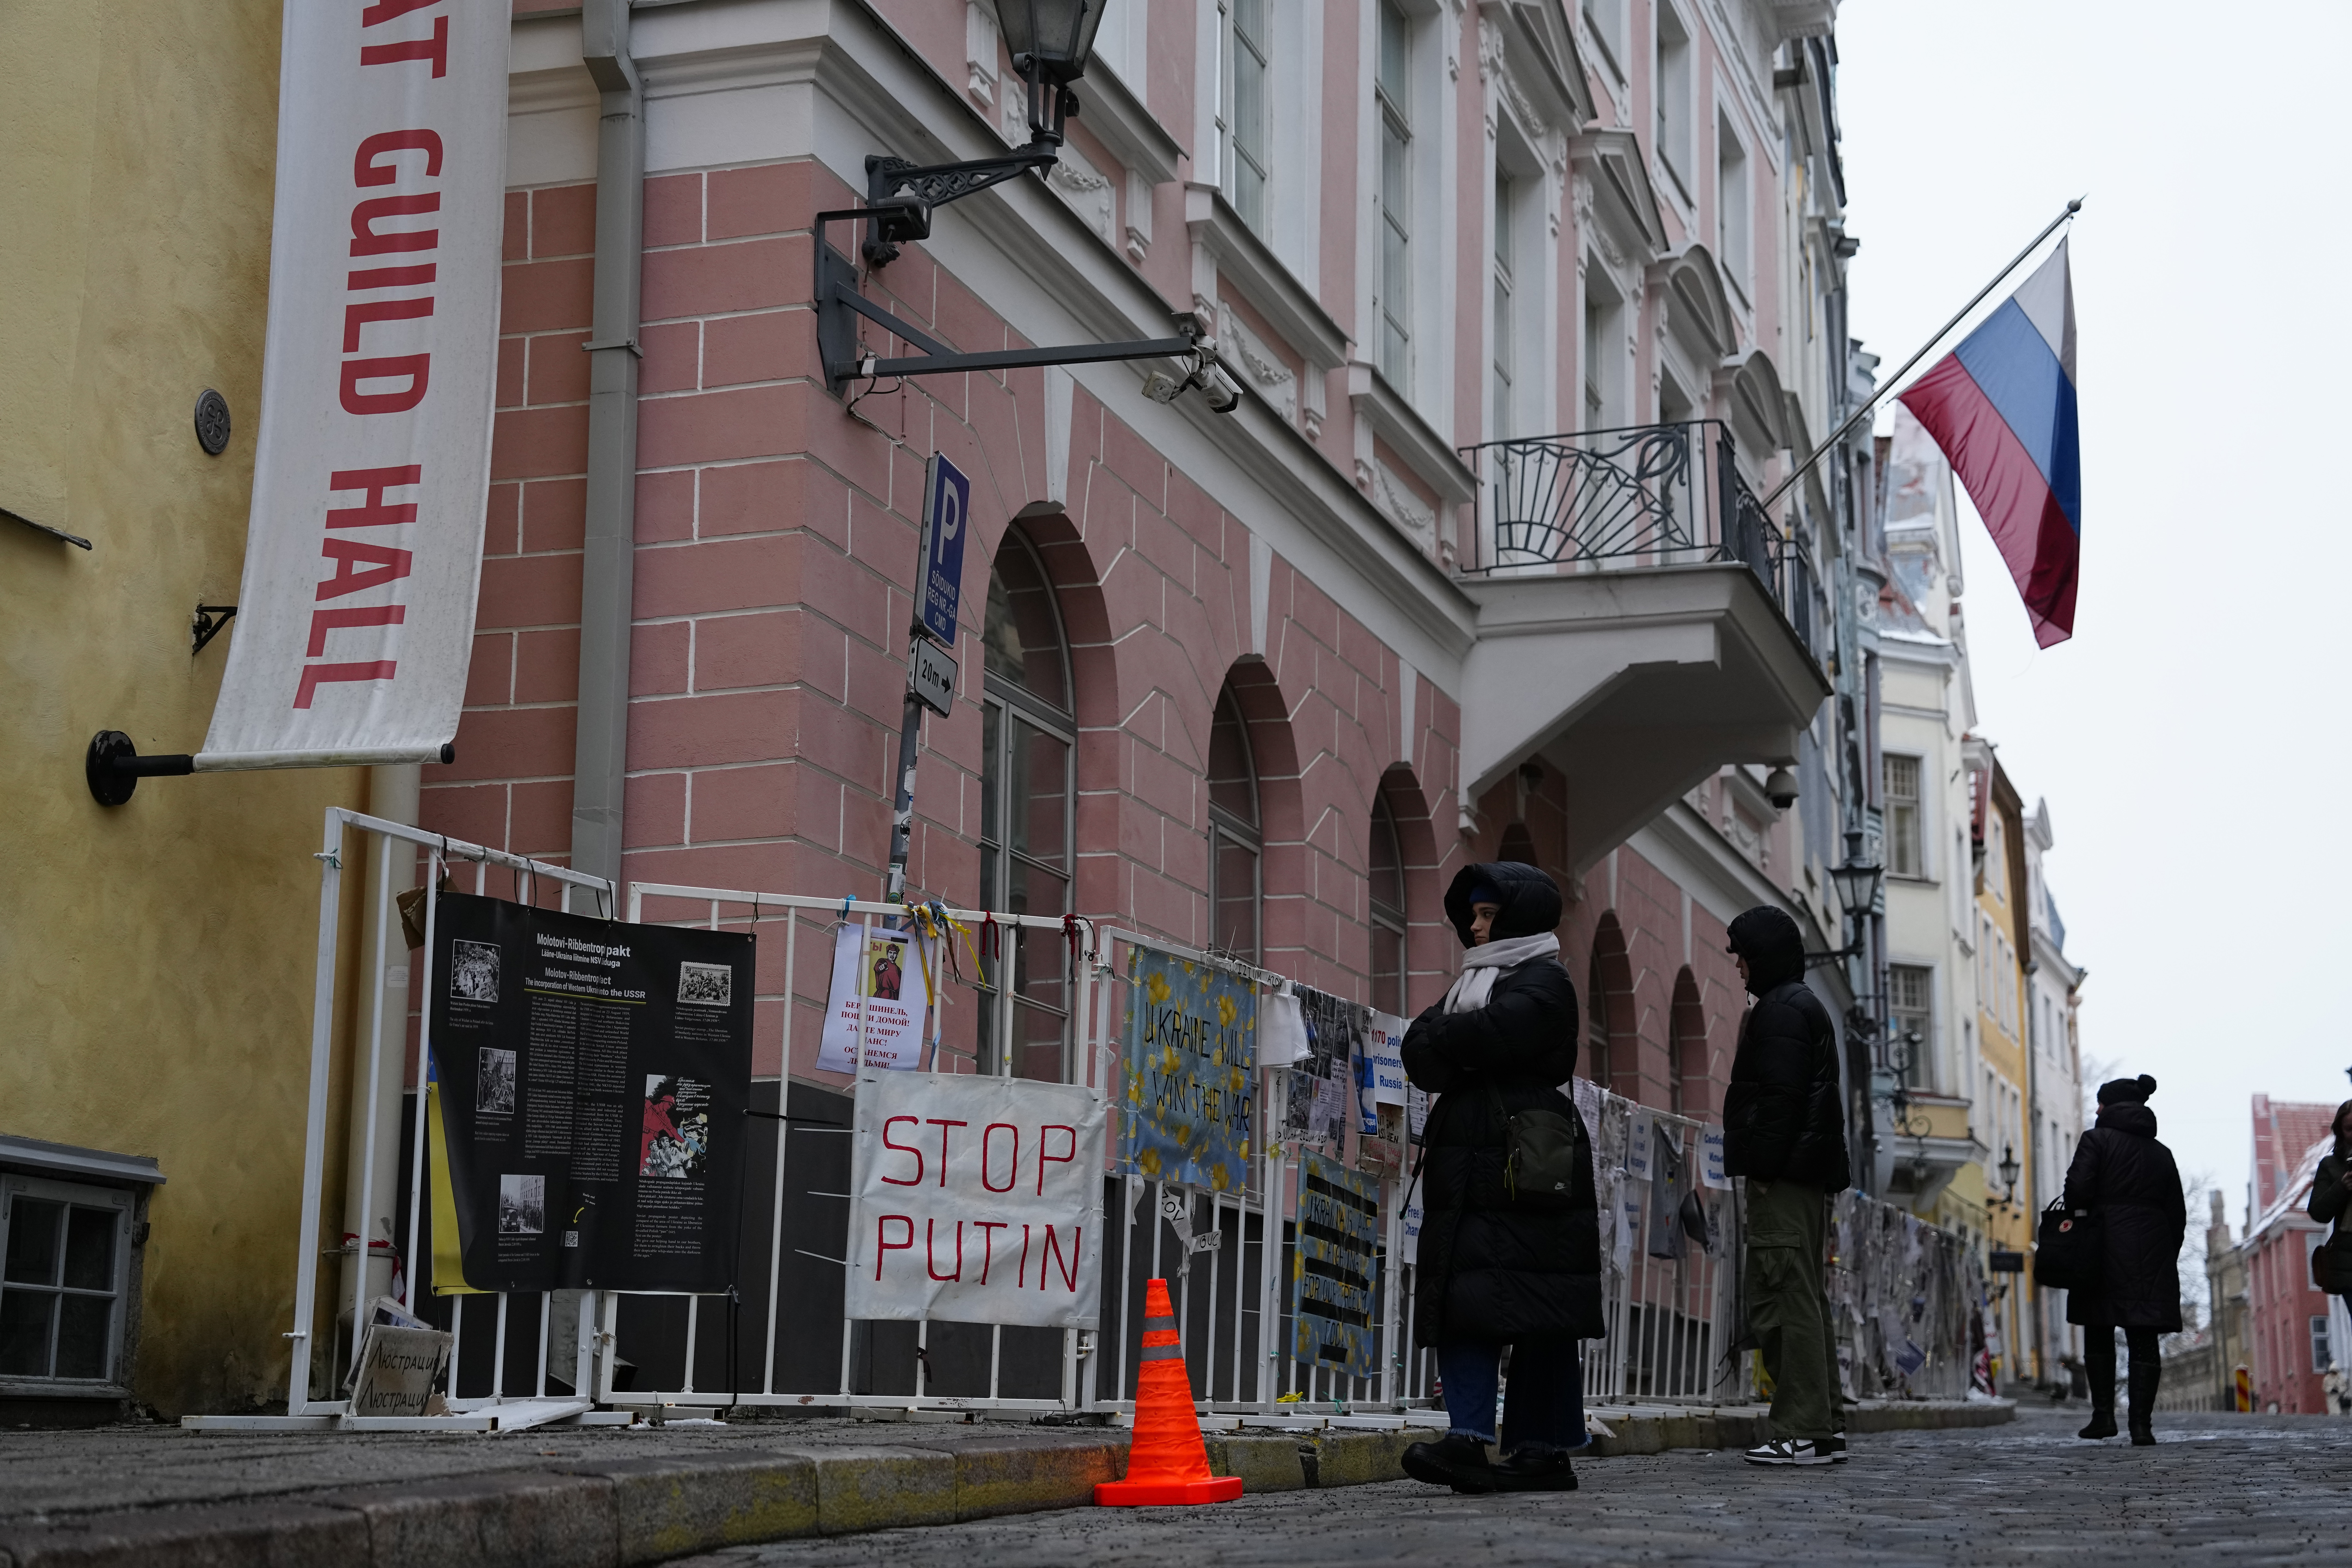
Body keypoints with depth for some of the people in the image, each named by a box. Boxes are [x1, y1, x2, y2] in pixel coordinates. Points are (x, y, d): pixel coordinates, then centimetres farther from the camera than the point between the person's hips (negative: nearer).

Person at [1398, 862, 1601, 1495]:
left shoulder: (1544, 983, 0)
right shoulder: (1473, 984, 26)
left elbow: (1495, 1035, -19)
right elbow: (1418, 1052, 14)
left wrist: (1442, 1039, -1)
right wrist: (1465, 1054, -6)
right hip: (1467, 1166, 8)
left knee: (1539, 1311, -7)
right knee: (1461, 1302, -4)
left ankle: (1548, 1449, -5)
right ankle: (1469, 1439, -10)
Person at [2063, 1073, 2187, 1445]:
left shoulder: (2097, 1140, 0)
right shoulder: (2161, 1153, 16)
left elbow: (2078, 1189, -12)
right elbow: (2177, 1213, 16)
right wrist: (2167, 1258, 19)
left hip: (2107, 1248, -4)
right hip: (2153, 1254, 4)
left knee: (2099, 1334, 8)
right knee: (2144, 1339, 1)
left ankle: (2104, 1416, 3)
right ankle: (2142, 1423, -5)